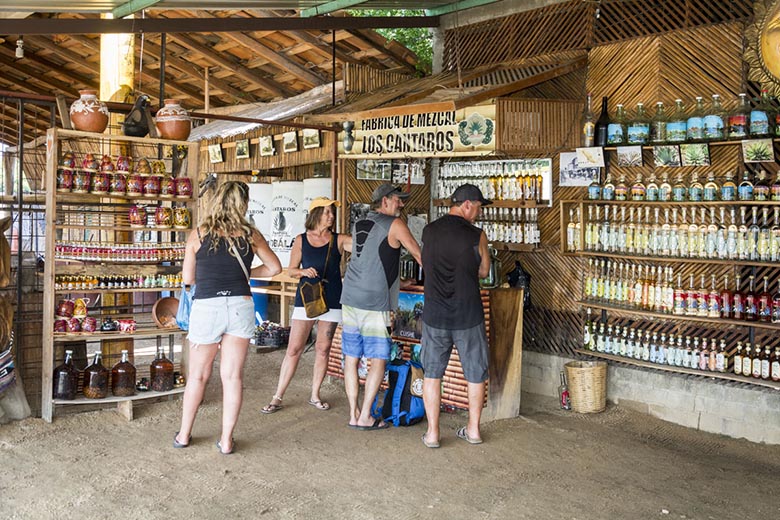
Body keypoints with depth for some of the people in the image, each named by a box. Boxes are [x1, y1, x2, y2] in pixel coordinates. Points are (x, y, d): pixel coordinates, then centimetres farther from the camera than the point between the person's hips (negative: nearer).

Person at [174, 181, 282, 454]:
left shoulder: (198, 234, -1)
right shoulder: (250, 234, 1)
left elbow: (187, 277, 4)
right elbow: (275, 268, 10)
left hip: (206, 308, 0)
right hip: (240, 306, 1)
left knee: (197, 375, 14)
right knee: (232, 376, 8)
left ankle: (184, 435, 27)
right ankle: (226, 439, 14)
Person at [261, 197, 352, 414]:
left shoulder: (339, 240, 3)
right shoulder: (301, 240, 2)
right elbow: (291, 270, 6)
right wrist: (304, 271, -13)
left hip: (331, 300, 1)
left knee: (323, 349, 8)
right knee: (294, 349, -2)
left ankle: (315, 396, 22)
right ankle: (277, 397, 6)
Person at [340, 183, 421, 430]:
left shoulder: (359, 225, 16)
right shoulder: (395, 224, -4)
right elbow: (419, 255, 3)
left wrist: (399, 282, 31)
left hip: (350, 298, 7)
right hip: (375, 302, -7)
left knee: (351, 358, 8)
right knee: (378, 359, 2)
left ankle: (354, 414, 13)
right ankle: (365, 417, 2)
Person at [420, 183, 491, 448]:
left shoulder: (428, 231, 1)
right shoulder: (476, 235, -8)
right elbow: (484, 271, 4)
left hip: (435, 315, 2)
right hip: (468, 316, -2)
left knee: (432, 373, 13)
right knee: (475, 373, 15)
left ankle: (432, 432, 15)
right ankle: (473, 429, 25)